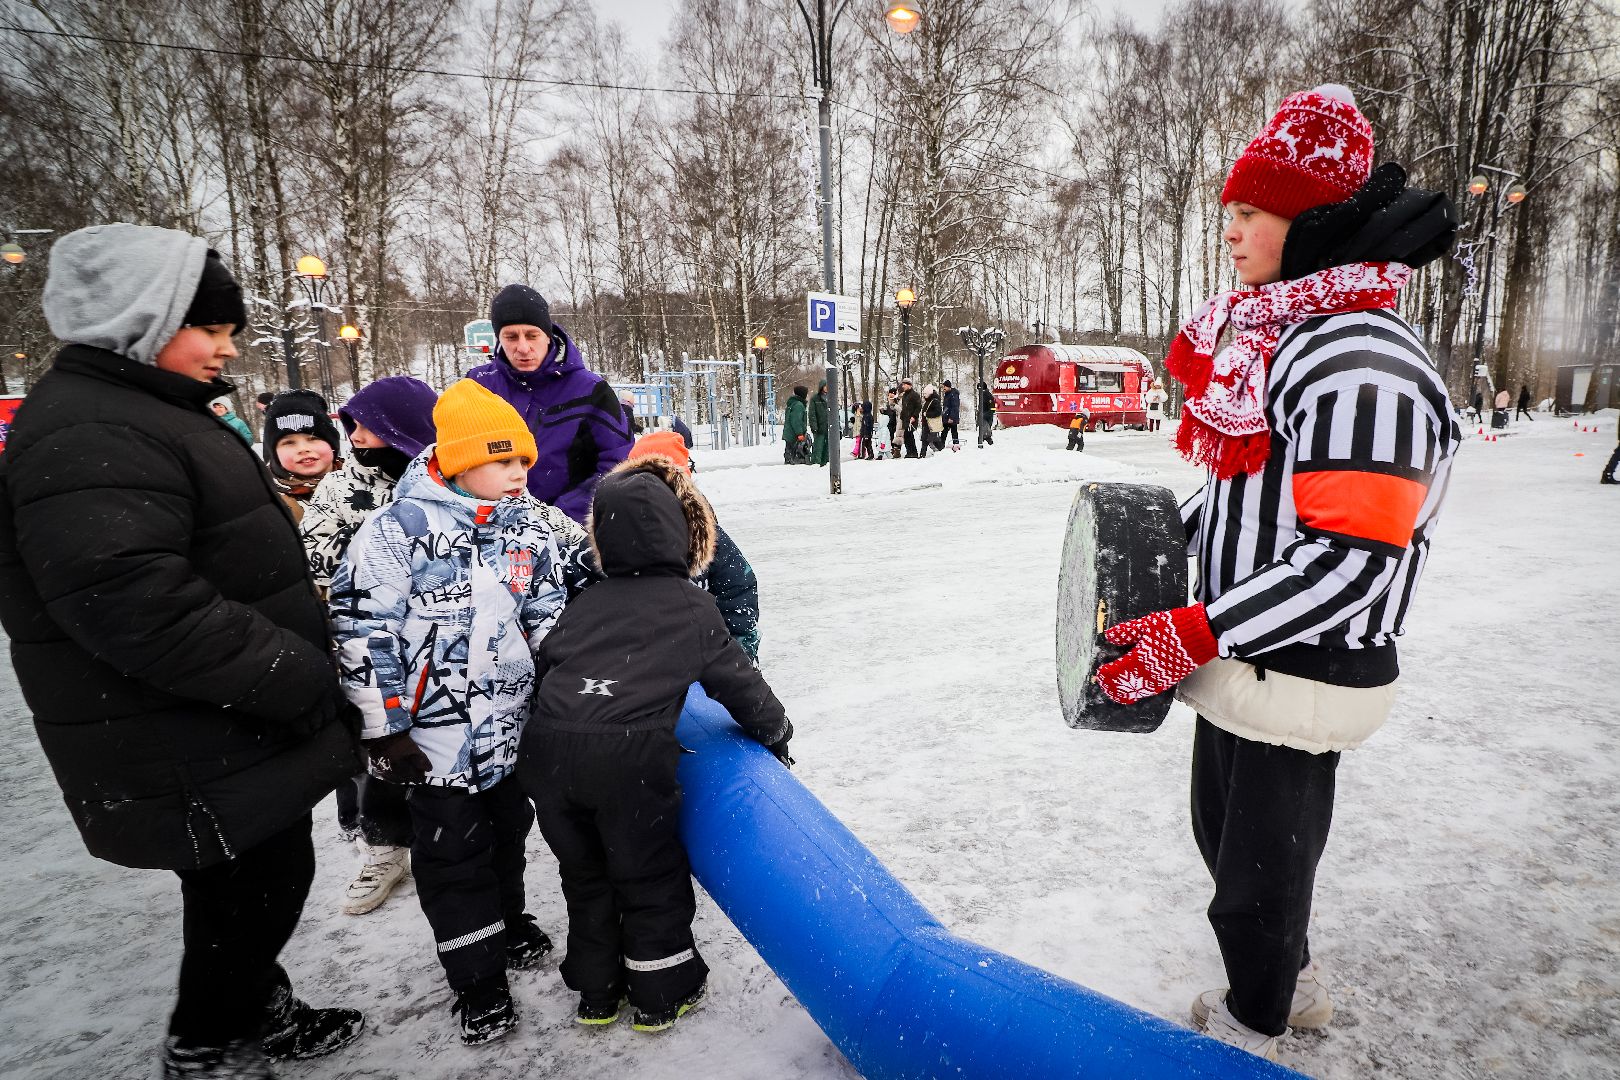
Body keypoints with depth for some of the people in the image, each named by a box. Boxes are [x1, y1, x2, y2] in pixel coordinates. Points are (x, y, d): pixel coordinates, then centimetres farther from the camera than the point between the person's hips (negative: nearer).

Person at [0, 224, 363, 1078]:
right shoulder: (86, 436, -22)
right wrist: (302, 678, -25)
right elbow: (135, 605, -32)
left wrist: (299, 666, 17)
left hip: (240, 734, 10)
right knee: (247, 900, 7)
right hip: (199, 764, -10)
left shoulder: (159, 416, 14)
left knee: (269, 884, 23)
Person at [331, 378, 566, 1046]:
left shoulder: (530, 532, 1)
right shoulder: (400, 527, -15)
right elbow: (360, 628, -14)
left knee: (507, 826, 21)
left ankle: (507, 919, 46)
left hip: (513, 725, 5)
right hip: (439, 733, -4)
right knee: (452, 852, 7)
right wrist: (384, 728, -12)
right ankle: (478, 979, 24)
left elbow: (548, 621, 10)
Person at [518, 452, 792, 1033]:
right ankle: (662, 994, 33)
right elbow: (734, 679, 11)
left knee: (584, 873, 24)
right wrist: (773, 730, 27)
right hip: (630, 756, -4)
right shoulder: (690, 604, 8)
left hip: (546, 750, 5)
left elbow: (541, 665, 22)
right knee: (651, 876, 17)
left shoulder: (585, 602, 18)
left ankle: (596, 991, 39)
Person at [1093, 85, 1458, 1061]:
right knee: (1224, 837, 26)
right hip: (1239, 661, 9)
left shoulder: (1364, 365, -23)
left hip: (1301, 678, -9)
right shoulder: (1282, 337, 7)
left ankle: (1251, 1033, 40)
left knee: (1257, 873, 12)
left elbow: (1349, 561, -27)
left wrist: (1195, 634, -26)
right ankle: (1295, 986, 52)